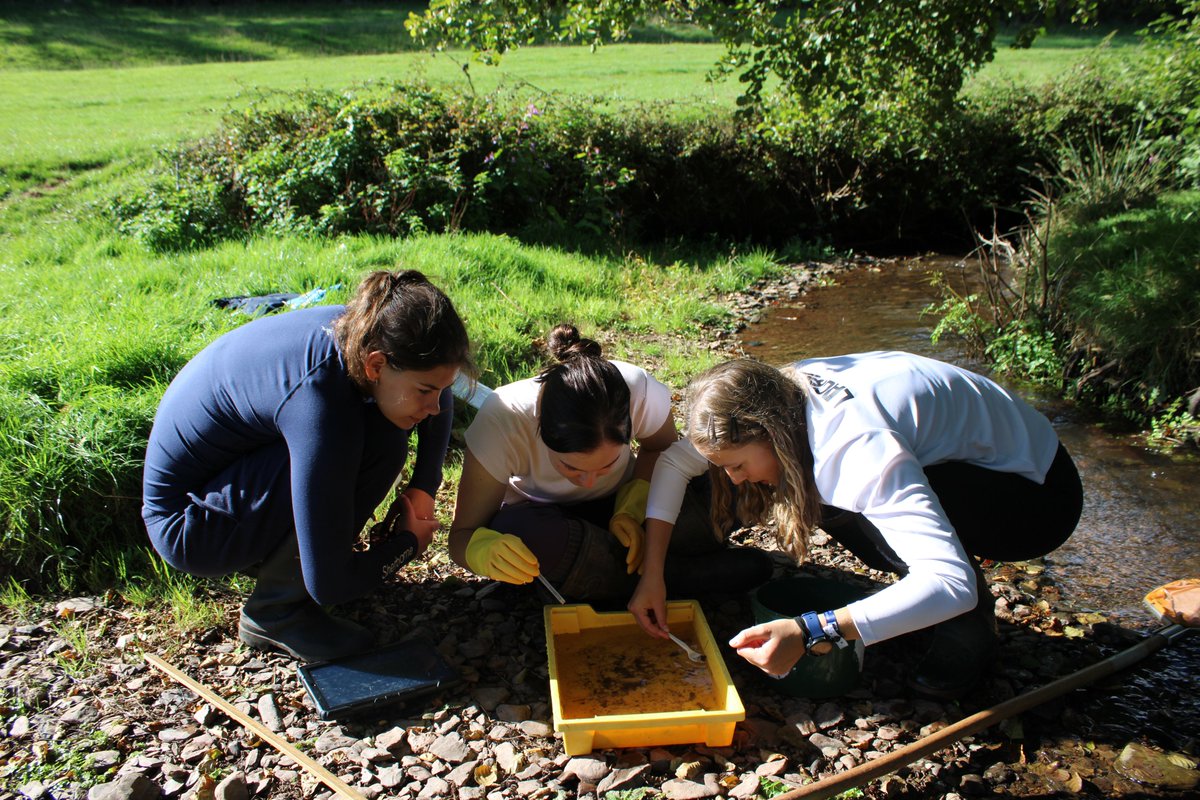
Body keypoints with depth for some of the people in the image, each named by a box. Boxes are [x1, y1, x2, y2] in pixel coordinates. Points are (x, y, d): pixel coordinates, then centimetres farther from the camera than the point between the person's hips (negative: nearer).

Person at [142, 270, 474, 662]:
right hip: (188, 527, -8)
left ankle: (272, 554, 9)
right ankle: (274, 614, -9)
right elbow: (327, 583, -31)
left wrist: (423, 488, -1)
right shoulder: (319, 400, -36)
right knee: (378, 442, -27)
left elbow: (440, 394, 10)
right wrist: (409, 543, -13)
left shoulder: (363, 331, -14)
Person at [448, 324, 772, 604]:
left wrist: (632, 509, -23)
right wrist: (487, 550, -49)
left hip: (617, 503, 1)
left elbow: (661, 448, -5)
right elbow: (462, 536, -24)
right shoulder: (501, 422, -33)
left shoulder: (641, 392, -29)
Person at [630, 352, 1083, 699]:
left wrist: (810, 633, -47)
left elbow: (951, 583, -42)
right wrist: (652, 575, -12)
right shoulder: (779, 398, -13)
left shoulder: (862, 450, -36)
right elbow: (674, 462, -6)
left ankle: (971, 622, -8)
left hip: (1038, 493, -7)